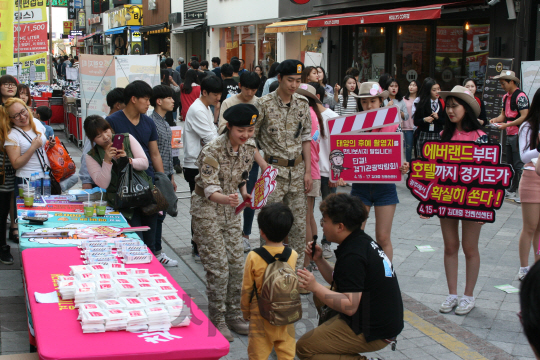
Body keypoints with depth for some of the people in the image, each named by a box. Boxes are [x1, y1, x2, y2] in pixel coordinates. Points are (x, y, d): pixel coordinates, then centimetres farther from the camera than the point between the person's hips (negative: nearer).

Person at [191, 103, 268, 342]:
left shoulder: (248, 148, -2)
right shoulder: (212, 151, -23)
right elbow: (209, 189, -27)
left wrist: (245, 195, 1)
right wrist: (226, 199, -45)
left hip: (231, 210, 7)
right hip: (207, 209, -6)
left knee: (236, 263, 6)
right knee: (218, 266, -7)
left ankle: (233, 315, 19)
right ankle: (217, 320, 6)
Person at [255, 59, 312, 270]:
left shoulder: (302, 104, 6)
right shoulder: (264, 104, -8)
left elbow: (306, 138, 9)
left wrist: (308, 171, 5)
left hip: (297, 170, 4)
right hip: (273, 170, -4)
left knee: (299, 224, 8)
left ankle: (297, 268, 21)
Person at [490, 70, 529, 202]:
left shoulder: (520, 96, -14)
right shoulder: (505, 97, 14)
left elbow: (524, 117, -19)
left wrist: (507, 125, -20)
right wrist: (496, 120, -1)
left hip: (519, 135, -9)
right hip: (509, 135, 9)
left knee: (519, 165, -8)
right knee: (510, 164, 15)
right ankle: (512, 191, 24)